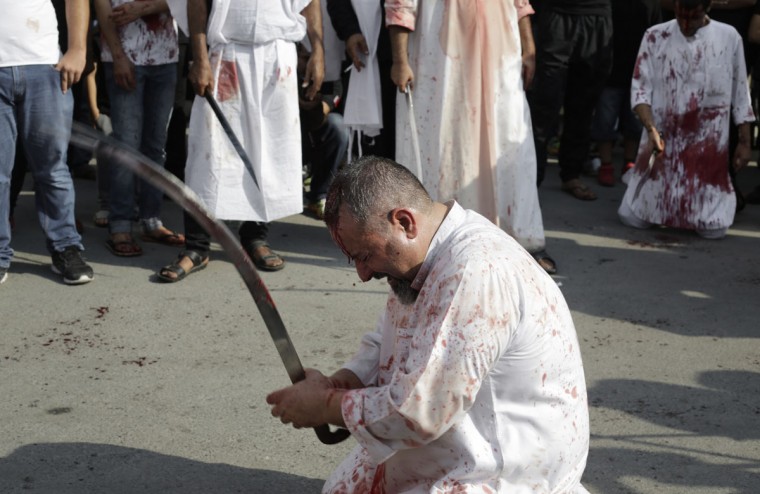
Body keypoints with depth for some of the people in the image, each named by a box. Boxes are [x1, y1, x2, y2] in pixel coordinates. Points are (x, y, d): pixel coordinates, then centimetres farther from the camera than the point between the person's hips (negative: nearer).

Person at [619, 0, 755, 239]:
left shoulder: (729, 38, -1)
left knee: (713, 228, -6)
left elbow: (740, 93, 5)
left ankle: (722, 194, 29)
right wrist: (651, 129, -20)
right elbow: (641, 87, -4)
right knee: (634, 218, -3)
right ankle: (664, 196, 31)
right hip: (662, 140, 1)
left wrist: (745, 142, 4)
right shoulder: (655, 37, -2)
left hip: (708, 147, -1)